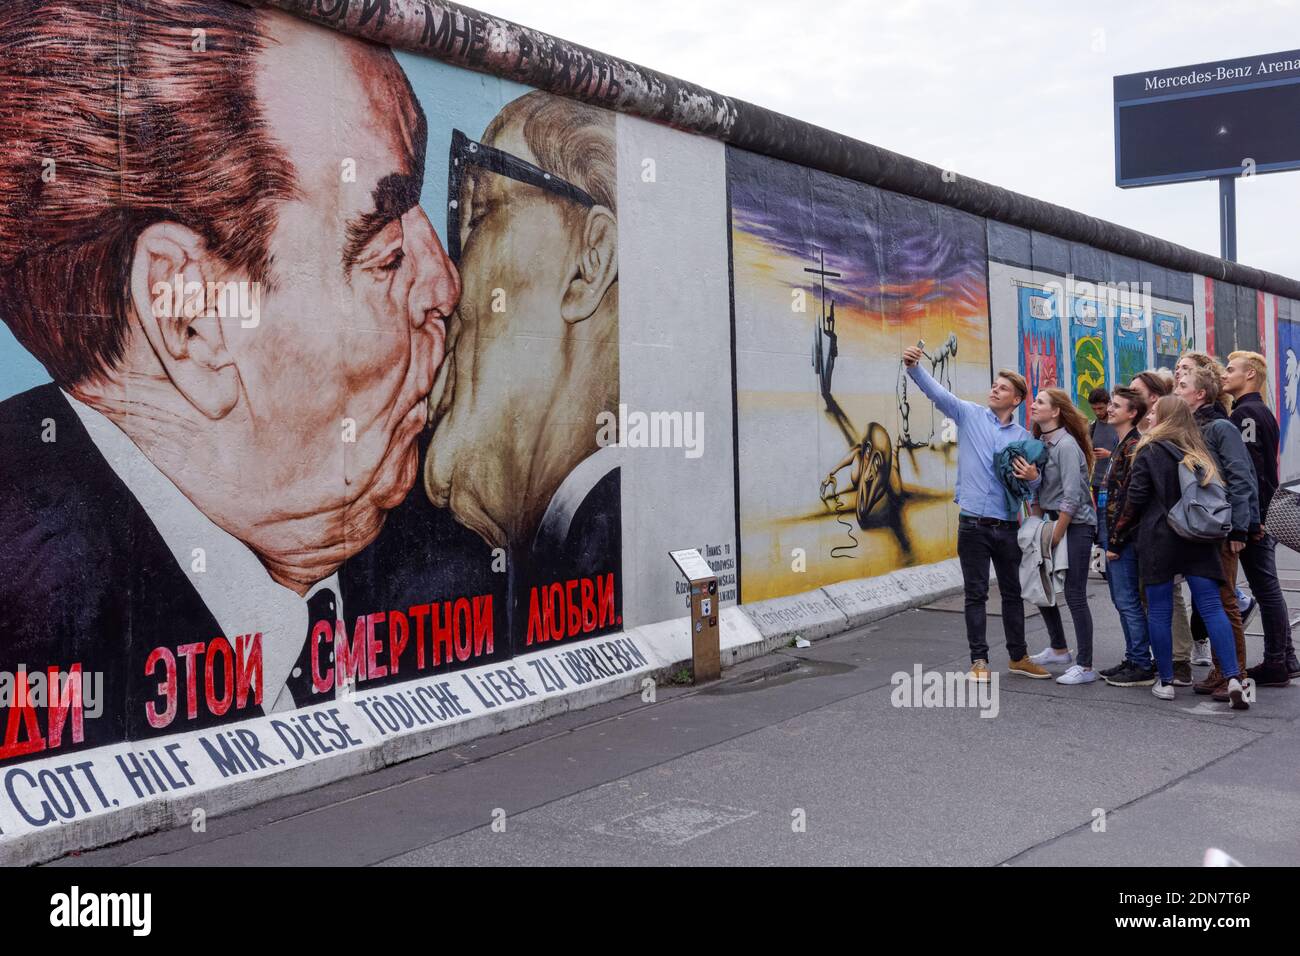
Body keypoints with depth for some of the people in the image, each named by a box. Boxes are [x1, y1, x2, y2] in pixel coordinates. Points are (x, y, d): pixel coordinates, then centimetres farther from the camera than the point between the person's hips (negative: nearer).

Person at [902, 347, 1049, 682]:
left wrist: (1033, 477, -11)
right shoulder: (970, 415, 3)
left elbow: (1033, 484, 13)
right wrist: (914, 366, -28)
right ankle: (979, 661, 12)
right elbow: (937, 393, -11)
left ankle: (1018, 657, 25)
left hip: (1007, 525, 2)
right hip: (973, 524, -2)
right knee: (976, 594, 4)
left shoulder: (1023, 437, 8)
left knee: (1013, 592, 12)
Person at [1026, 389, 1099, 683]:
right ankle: (1058, 648, 32)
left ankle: (1085, 667, 1)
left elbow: (1072, 497, -20)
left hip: (1076, 526, -9)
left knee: (1074, 595, -7)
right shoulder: (1041, 443, 8)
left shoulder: (1067, 445, -16)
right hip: (1054, 523, 9)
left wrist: (1055, 537, -17)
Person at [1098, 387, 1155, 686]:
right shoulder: (1122, 446, 17)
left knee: (1128, 602, -6)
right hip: (1115, 536, 10)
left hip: (1125, 538, -10)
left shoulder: (1134, 447, -14)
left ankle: (1143, 667, 0)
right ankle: (1133, 659, 22)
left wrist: (1116, 542, -18)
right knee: (1122, 600, 14)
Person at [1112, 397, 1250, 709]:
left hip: (1158, 541, -4)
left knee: (1159, 611, 5)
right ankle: (1234, 679, -8)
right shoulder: (1200, 453, 9)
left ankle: (1165, 681, 9)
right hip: (1198, 541, 4)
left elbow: (1136, 498, -6)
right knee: (1211, 607, 1)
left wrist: (1121, 529, 7)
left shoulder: (1150, 452, -5)